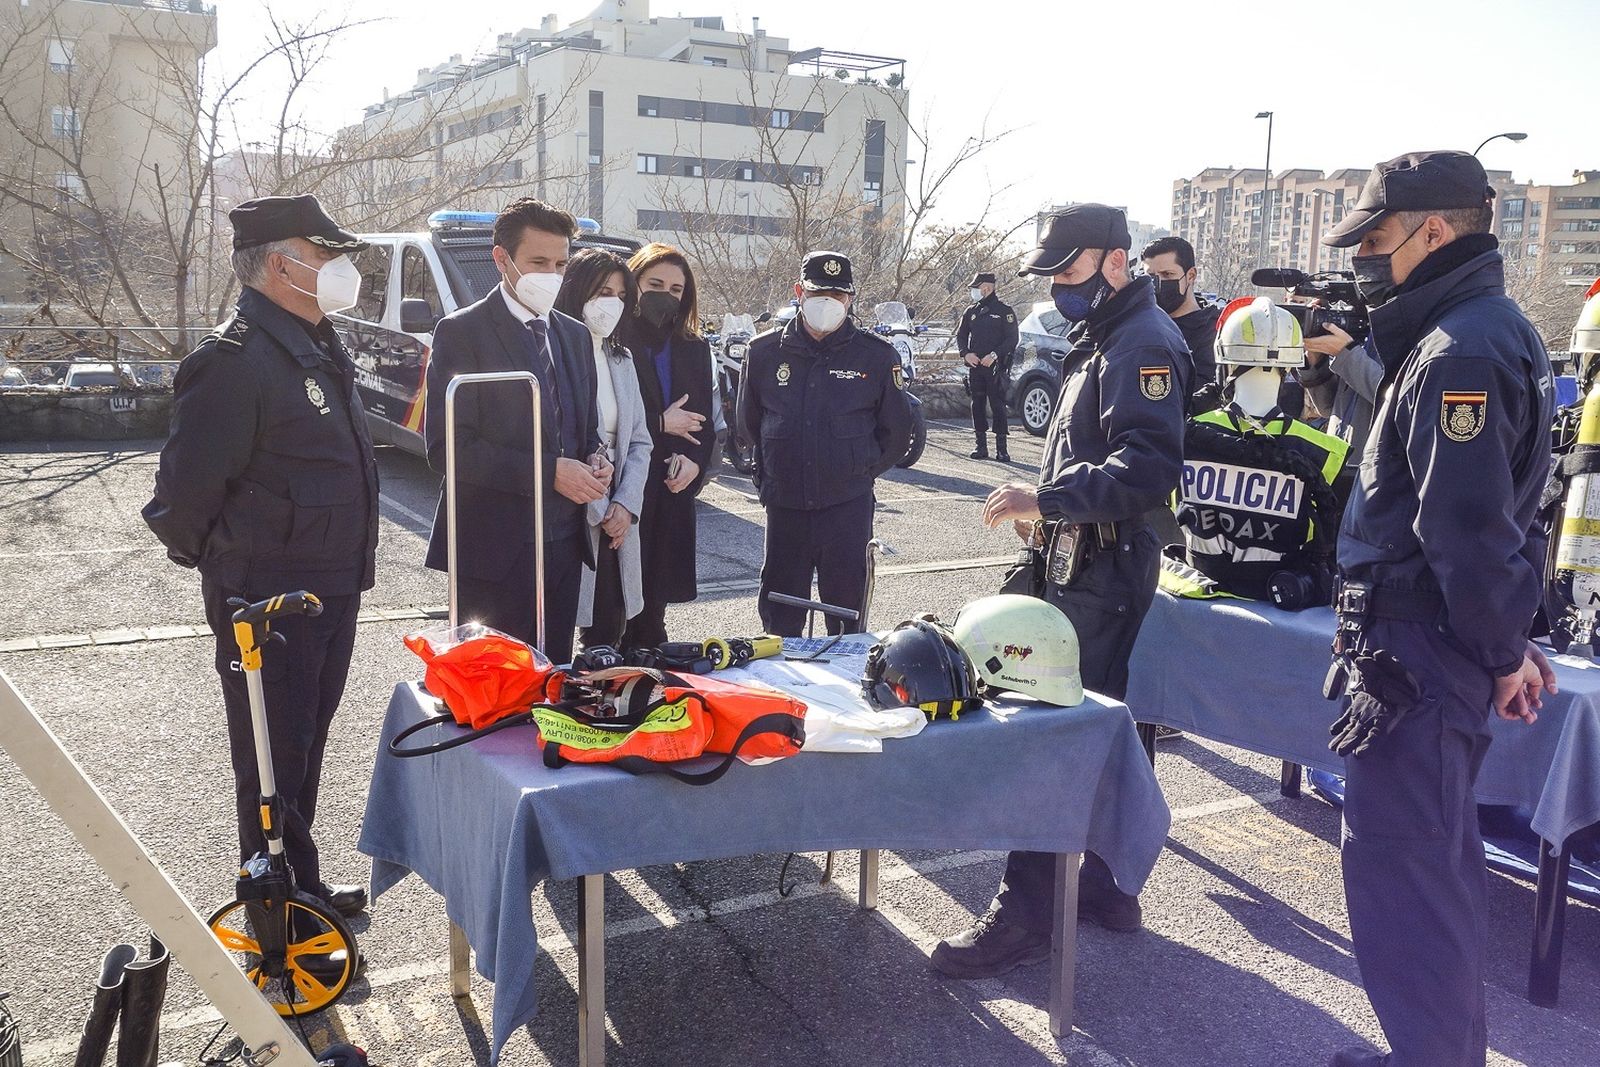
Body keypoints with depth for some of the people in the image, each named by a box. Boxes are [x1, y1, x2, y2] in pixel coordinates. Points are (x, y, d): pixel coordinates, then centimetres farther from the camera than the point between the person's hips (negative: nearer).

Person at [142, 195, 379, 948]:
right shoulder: (235, 359, -21)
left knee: (305, 746, 21)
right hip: (268, 601, -9)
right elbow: (185, 491, -20)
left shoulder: (317, 348, 11)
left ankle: (301, 883, 37)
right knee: (273, 760, 4)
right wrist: (219, 562, -5)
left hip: (330, 591, 9)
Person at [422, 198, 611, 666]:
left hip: (564, 542, 6)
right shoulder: (462, 333, -8)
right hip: (496, 547, -6)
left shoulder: (575, 336, 13)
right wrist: (549, 471, -19)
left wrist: (594, 461, -1)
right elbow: (447, 448, -15)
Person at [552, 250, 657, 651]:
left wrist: (625, 506, -3)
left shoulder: (621, 360, 15)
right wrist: (597, 511, -11)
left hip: (617, 516, 6)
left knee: (609, 634, 10)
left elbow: (639, 441, 12)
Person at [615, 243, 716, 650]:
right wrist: (660, 422, -10)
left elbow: (705, 419, 15)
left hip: (671, 492, 5)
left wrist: (695, 462, -3)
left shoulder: (694, 348, 15)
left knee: (654, 597, 10)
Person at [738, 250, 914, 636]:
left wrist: (859, 471, 7)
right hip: (784, 506, 2)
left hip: (848, 506, -2)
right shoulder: (764, 352, 4)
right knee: (779, 617, 10)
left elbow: (897, 431, 8)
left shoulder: (877, 356, -1)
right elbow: (748, 422, 17)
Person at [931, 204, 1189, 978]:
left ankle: (1025, 914, -2)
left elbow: (1150, 466, -28)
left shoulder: (1143, 344, -15)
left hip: (1103, 573, -11)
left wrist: (1048, 496, -30)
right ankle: (1105, 885, 28)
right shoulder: (1107, 339, 18)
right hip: (1087, 561, 11)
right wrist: (1048, 506, 15)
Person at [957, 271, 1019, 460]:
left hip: (996, 366, -5)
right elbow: (960, 335, 17)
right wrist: (966, 353, -2)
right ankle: (981, 445, 14)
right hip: (975, 366, 5)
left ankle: (1001, 448, -3)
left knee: (998, 406, -6)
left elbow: (1012, 339, -6)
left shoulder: (1004, 311, -2)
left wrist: (995, 355, -17)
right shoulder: (971, 311, 14)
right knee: (977, 405, 6)